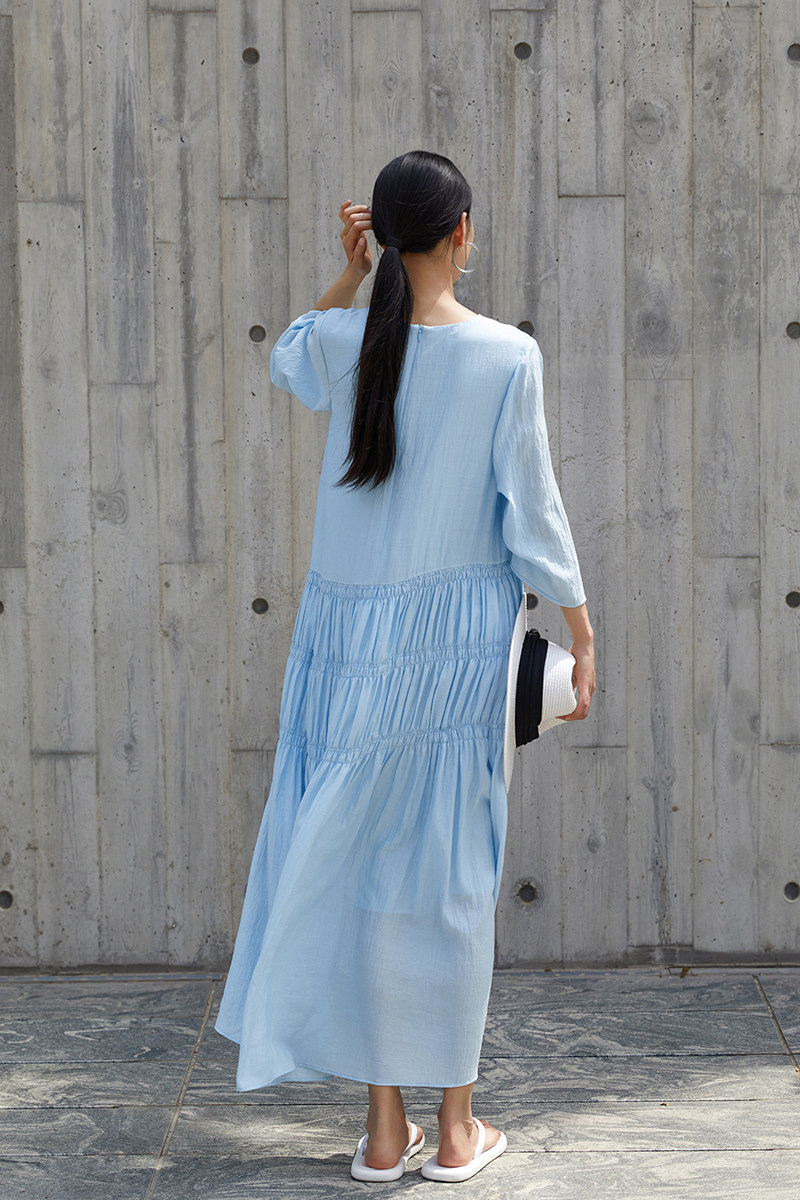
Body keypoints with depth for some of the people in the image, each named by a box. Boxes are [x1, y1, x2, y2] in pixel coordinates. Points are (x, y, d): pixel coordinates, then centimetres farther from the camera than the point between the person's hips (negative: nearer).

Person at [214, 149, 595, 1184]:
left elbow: (288, 367, 25)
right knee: (451, 870, 7)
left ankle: (383, 1126, 15)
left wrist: (347, 274, 11)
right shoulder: (507, 356, -10)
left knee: (357, 863, 10)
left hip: (349, 632, 2)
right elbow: (533, 517, -7)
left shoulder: (341, 340, -2)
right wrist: (583, 636, 3)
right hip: (457, 632, -2)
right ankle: (456, 1127, 16)